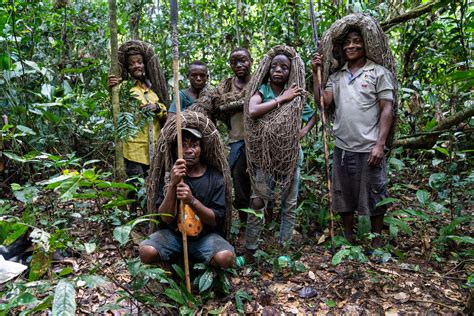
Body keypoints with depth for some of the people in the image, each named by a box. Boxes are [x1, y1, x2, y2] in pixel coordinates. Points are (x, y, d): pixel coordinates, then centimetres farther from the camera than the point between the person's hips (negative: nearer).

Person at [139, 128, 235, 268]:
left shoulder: (215, 177, -6)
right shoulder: (169, 174, -4)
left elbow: (216, 220, -9)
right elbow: (166, 218, -10)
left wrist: (192, 200, -27)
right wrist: (172, 184, -26)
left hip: (206, 235, 0)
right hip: (173, 234, 1)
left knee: (226, 258, -30)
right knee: (147, 252, -28)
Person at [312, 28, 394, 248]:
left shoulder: (379, 73, 0)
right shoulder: (336, 76, 12)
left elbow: (387, 110, -5)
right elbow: (324, 103, 0)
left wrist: (380, 144, -14)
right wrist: (316, 73, -3)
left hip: (369, 149, -4)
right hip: (342, 148, 5)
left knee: (374, 196, 6)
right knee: (344, 196, 14)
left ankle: (377, 241, 24)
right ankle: (348, 239, 30)